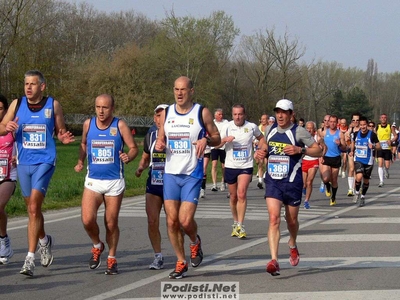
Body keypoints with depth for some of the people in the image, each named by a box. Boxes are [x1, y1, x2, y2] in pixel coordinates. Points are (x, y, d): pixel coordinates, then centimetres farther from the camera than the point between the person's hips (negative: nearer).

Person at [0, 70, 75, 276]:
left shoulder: (53, 105, 0)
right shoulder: (17, 104, 5)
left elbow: (60, 132, 8)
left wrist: (64, 138, -15)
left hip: (44, 162, -4)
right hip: (23, 163, 4)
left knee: (34, 207, -15)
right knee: (32, 209, 14)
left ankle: (30, 258, -15)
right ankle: (44, 241, 42)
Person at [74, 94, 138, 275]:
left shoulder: (120, 126, -5)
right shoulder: (88, 124, 3)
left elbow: (133, 148, 0)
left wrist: (128, 157, -21)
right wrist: (80, 162, 6)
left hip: (114, 181, -1)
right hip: (92, 180, 2)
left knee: (111, 223, 5)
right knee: (87, 220, -15)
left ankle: (112, 258, 24)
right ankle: (97, 246, 15)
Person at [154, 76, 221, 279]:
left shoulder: (202, 113, -3)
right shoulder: (167, 113, 8)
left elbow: (217, 138, 4)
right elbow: (161, 138, 17)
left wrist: (206, 140, -18)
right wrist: (159, 144, -7)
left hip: (192, 175, -4)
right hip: (171, 173, 4)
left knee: (186, 219, -13)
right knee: (172, 220, 1)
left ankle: (195, 242, 22)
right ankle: (181, 263, 15)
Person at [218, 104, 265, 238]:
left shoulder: (252, 127, -2)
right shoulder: (227, 127, -2)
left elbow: (261, 138, 18)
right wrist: (225, 139, -24)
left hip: (246, 166, -2)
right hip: (230, 166, 2)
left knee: (242, 194, -17)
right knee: (233, 197, 11)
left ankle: (240, 226, -15)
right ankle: (235, 222, 29)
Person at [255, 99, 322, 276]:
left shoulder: (299, 132, -6)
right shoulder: (270, 130, 7)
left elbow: (318, 150, -4)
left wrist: (299, 150, -20)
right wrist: (262, 152, 4)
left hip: (292, 182, -2)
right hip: (272, 181, 2)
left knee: (291, 220, 13)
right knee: (274, 218, -15)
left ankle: (292, 245, 47)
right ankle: (274, 261, -24)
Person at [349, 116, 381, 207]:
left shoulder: (372, 134, -10)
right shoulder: (356, 134, -1)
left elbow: (379, 146, -6)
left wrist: (373, 146, -26)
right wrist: (352, 151, 7)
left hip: (368, 161, 0)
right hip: (358, 160, 1)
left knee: (366, 180, 10)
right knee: (359, 177, -21)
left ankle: (363, 197, 31)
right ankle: (357, 192, 4)